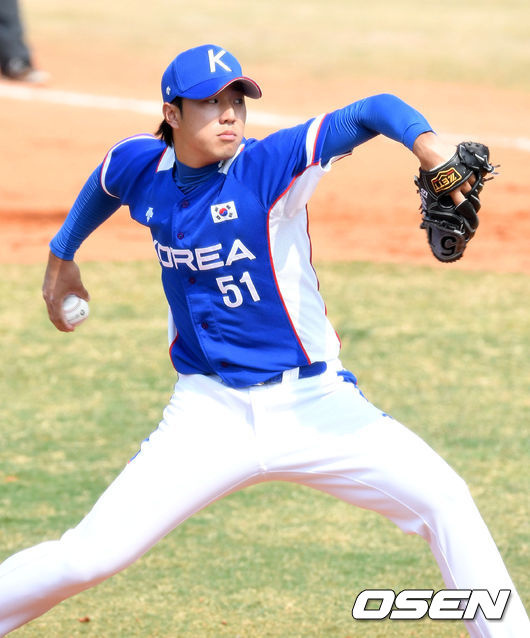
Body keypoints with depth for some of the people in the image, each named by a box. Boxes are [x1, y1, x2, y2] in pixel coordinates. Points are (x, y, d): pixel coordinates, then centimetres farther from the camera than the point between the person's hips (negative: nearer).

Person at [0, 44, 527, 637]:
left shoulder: (271, 164, -15)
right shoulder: (140, 166, -2)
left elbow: (371, 112, -29)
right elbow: (103, 184, 24)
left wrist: (427, 145, -48)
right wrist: (62, 255, 35)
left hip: (313, 403, -2)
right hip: (210, 410, 2)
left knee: (443, 499, -17)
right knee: (93, 553, -9)